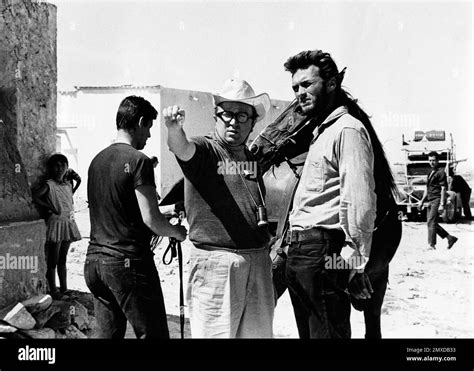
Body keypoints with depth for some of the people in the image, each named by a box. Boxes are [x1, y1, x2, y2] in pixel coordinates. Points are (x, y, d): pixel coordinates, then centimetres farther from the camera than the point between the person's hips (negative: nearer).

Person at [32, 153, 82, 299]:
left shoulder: (68, 185, 12)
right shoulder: (49, 185, -9)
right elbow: (34, 197, -19)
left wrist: (72, 214, 3)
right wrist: (51, 208, -14)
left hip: (68, 223, 7)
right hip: (55, 223, -7)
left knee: (63, 260, 14)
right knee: (52, 261, -1)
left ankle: (64, 289, 20)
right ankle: (53, 291, 5)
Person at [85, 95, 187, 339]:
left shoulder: (97, 160, 12)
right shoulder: (138, 160, -11)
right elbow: (150, 219, -17)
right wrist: (177, 232, 2)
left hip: (94, 260, 8)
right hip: (128, 262, -8)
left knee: (107, 332, 13)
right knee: (153, 334, 0)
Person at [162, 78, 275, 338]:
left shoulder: (255, 156, 14)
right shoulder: (203, 150, -3)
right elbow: (181, 148, -27)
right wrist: (174, 129, -47)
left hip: (258, 263, 6)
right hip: (215, 262, -6)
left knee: (258, 332, 15)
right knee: (215, 332, -5)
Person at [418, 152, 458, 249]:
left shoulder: (441, 172, -9)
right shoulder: (430, 173, 18)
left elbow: (443, 189, -14)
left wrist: (442, 204, -19)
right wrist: (422, 201, 21)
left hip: (437, 200, -9)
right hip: (430, 201, 9)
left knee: (431, 222, -13)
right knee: (430, 223, 8)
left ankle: (432, 245, -9)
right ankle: (450, 238, 18)